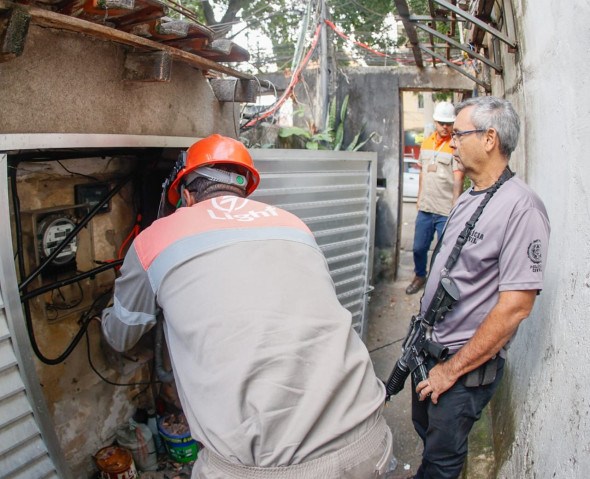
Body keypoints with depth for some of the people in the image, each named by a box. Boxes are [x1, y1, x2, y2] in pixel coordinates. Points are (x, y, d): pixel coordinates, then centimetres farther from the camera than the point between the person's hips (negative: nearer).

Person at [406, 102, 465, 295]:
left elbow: (458, 180, -13)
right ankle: (420, 276, 38)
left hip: (446, 211, -6)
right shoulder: (426, 143, 10)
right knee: (419, 247, 16)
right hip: (425, 208, 6)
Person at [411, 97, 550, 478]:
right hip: (432, 347, 8)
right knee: (424, 426, 25)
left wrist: (453, 368, -18)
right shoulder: (469, 199, 5)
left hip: (469, 364, -7)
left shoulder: (521, 207, -22)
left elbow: (515, 307, -24)